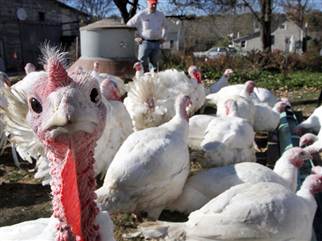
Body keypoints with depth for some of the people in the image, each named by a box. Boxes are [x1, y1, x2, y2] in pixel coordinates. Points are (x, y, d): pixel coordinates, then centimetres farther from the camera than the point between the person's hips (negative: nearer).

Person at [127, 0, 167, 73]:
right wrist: (135, 37, -3)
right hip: (145, 42, -4)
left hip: (157, 43, 4)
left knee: (154, 63, 9)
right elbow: (129, 25, 0)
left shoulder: (161, 15, 10)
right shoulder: (141, 15, -3)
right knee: (143, 64, -6)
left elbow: (164, 27, 28)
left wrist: (163, 37, 16)